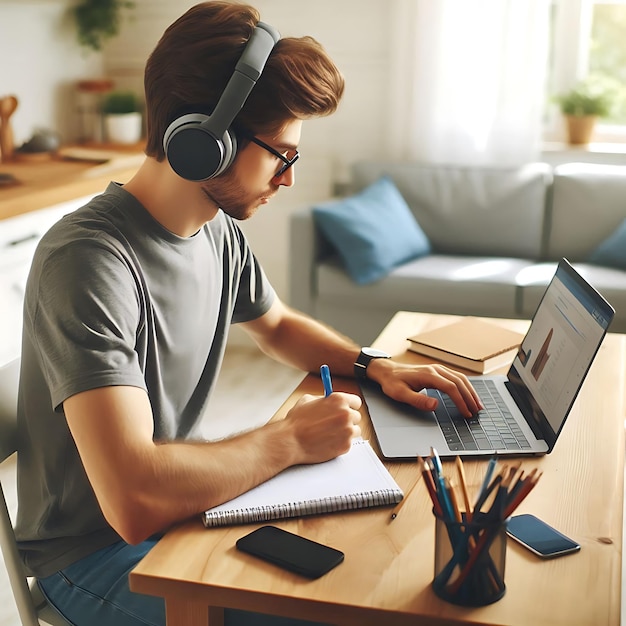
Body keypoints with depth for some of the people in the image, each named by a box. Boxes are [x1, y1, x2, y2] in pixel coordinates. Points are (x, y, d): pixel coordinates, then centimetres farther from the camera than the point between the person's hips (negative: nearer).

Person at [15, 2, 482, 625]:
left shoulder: (219, 233, -1)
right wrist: (290, 439, -26)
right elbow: (135, 501, -39)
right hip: (93, 553, -7)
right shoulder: (88, 259, -30)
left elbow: (279, 325, 20)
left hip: (181, 499, 8)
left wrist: (376, 367, 2)